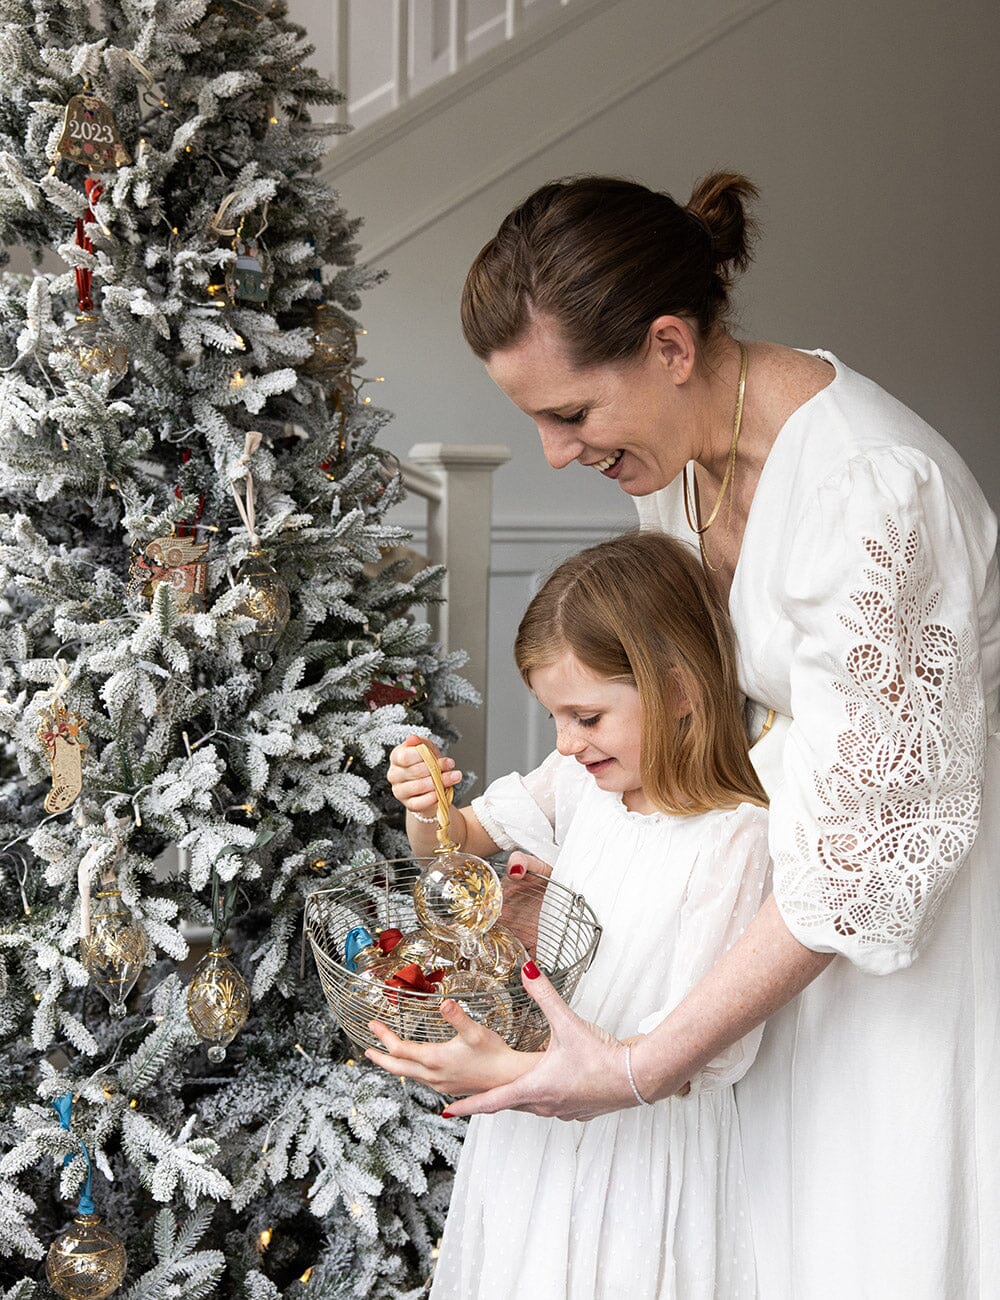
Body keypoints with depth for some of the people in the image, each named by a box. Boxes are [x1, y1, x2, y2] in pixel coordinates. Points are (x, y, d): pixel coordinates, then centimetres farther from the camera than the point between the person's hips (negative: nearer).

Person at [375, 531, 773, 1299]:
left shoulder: (733, 838, -23)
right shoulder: (579, 782, -2)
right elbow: (460, 841, 15)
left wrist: (509, 1070, -32)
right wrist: (427, 809, -9)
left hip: (642, 1141, -6)